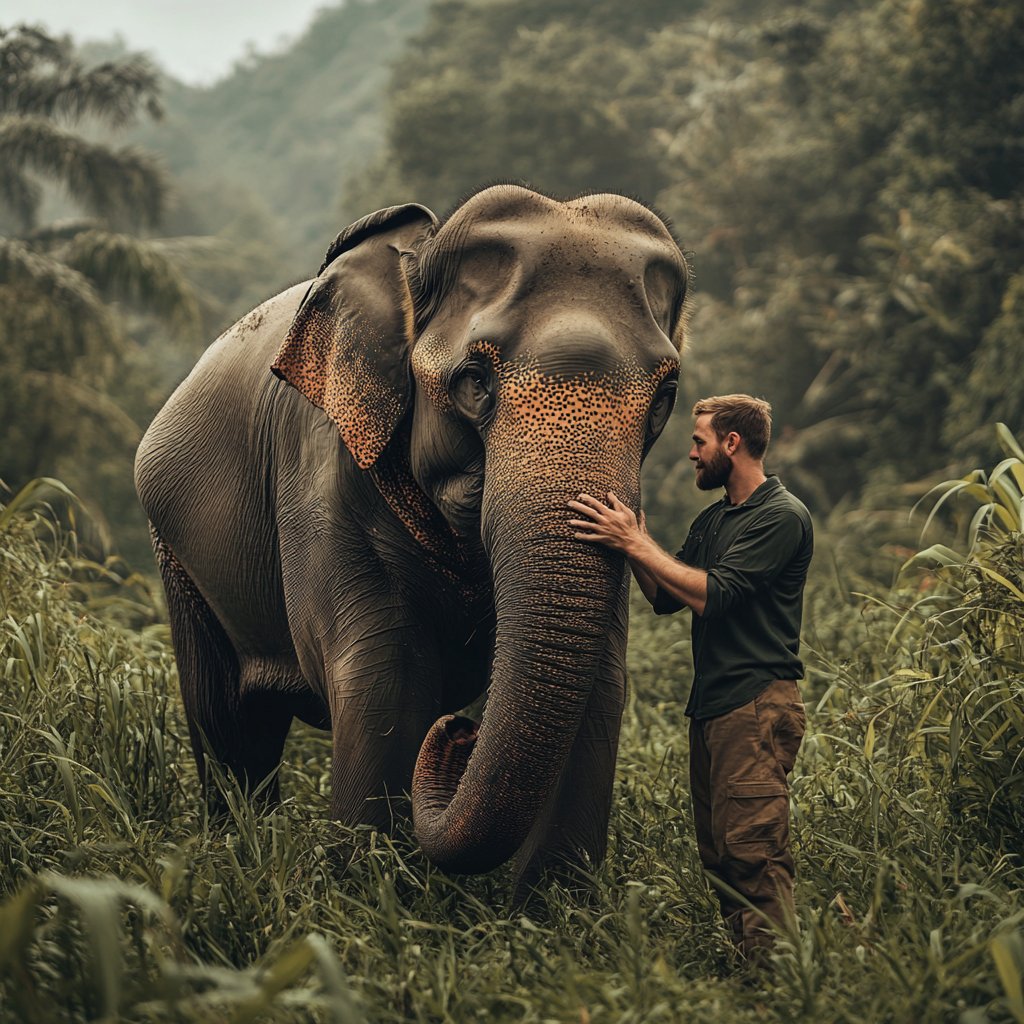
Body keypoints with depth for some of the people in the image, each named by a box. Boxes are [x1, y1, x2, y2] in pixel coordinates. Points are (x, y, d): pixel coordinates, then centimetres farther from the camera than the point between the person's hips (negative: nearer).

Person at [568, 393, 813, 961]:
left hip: (757, 705, -9)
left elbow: (711, 594, -17)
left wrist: (636, 543, -13)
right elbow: (666, 598, 17)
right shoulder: (712, 520, 21)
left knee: (752, 849, -14)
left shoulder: (782, 516, -8)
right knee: (717, 852, 7)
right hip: (711, 703, 9)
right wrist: (630, 538, 3)